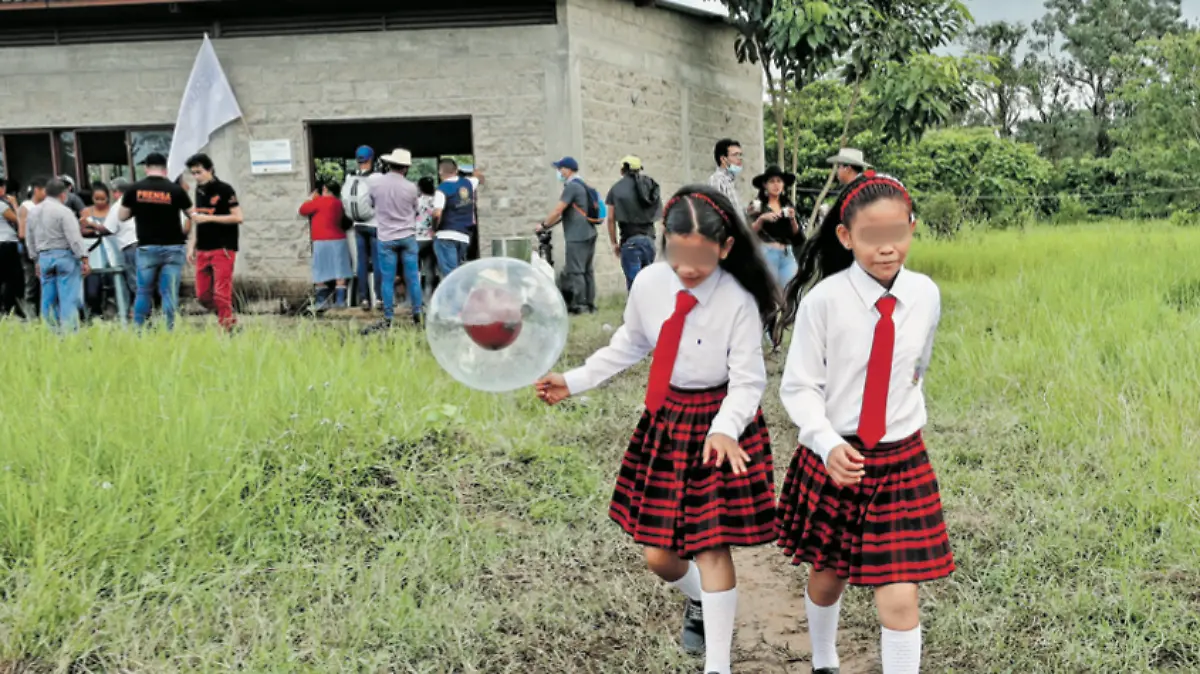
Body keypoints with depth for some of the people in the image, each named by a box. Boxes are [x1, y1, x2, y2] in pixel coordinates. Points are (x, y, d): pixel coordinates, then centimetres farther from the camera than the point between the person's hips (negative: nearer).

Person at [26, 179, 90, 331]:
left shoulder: (34, 212, 12)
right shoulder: (64, 211, -11)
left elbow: (29, 239, 18)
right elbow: (75, 238, -15)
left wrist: (36, 259, 26)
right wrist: (84, 259, -14)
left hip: (44, 257, 7)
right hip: (64, 256, -7)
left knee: (49, 298, 11)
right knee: (68, 297, -6)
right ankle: (69, 330, -9)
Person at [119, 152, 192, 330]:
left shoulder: (134, 189, -2)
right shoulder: (176, 189, -5)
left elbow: (122, 217, 6)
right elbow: (192, 216, 4)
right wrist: (184, 233, 21)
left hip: (147, 248, 1)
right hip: (173, 247, -1)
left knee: (144, 291, 12)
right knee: (169, 292, 2)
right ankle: (169, 330, 2)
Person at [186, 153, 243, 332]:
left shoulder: (224, 189, -8)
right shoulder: (199, 190, 13)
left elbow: (238, 217, -13)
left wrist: (209, 218, -18)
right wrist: (192, 246, 14)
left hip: (223, 249, -7)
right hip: (203, 250, 7)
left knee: (222, 294, -9)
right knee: (202, 295, 7)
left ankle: (227, 328, 0)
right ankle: (231, 320, 22)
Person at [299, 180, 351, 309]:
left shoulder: (320, 201, -9)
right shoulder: (338, 203, 12)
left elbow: (303, 210, 0)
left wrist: (311, 198, 13)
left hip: (322, 242, -6)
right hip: (338, 240, 6)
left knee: (321, 274, 1)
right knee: (340, 273, 2)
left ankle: (322, 302, -1)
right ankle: (340, 301, 0)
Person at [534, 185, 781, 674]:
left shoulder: (739, 302, -19)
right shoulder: (649, 283, -7)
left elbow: (747, 380, -16)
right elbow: (628, 347, 9)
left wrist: (723, 430, -33)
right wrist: (574, 382, 6)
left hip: (718, 424, -4)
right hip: (664, 422, 5)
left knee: (711, 547, -3)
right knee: (658, 555, 10)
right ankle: (697, 603, 45)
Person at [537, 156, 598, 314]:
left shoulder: (572, 186, -12)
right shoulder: (584, 186, 19)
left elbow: (558, 210, -14)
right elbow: (564, 212, 20)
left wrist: (544, 225, -3)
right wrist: (548, 225, 16)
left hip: (577, 237, -10)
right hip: (589, 234, 10)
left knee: (575, 271, -6)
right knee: (588, 270, 11)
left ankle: (578, 305, -5)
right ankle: (590, 304, 14)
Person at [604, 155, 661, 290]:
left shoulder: (617, 189, 1)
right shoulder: (650, 185, 8)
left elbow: (611, 219, 0)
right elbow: (658, 212, 8)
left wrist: (614, 243, 7)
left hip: (630, 240, -4)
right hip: (649, 238, 4)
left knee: (634, 282, -5)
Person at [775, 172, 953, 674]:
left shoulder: (925, 295, -7)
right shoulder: (823, 299, -17)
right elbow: (799, 386, -13)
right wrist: (828, 443, -26)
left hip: (902, 460, 1)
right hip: (834, 457, -1)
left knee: (900, 601, -2)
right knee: (827, 578, 19)